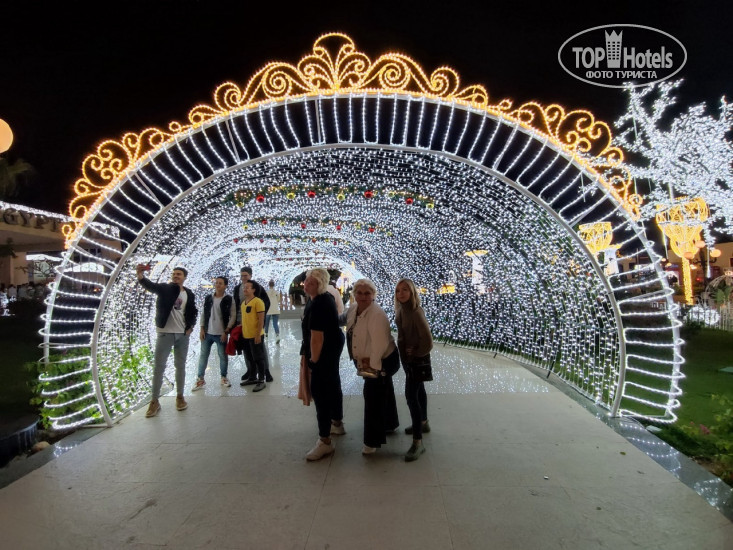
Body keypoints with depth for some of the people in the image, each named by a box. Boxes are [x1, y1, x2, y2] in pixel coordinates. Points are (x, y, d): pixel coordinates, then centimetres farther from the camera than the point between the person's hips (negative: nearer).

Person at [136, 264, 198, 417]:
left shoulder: (189, 294, 7)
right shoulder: (164, 288, -2)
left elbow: (193, 312, 14)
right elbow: (150, 285, -22)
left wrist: (191, 326, -1)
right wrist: (141, 275, -42)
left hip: (182, 334, 2)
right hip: (165, 333, -2)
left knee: (180, 366, 10)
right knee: (159, 367, 0)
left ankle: (180, 397, 21)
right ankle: (155, 401, 7)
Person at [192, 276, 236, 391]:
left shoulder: (229, 300, -5)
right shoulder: (208, 298, 5)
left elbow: (233, 316, -7)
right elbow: (203, 314, 9)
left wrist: (226, 331, -12)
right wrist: (202, 329, 1)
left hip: (221, 334, -3)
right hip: (207, 332, 3)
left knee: (223, 355, 6)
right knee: (203, 355, 7)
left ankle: (224, 377, 21)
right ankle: (200, 379, 16)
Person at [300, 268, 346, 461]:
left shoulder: (319, 305, -28)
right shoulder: (322, 298, 6)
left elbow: (316, 337, -28)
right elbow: (311, 333, 11)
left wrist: (314, 360, -18)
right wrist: (306, 353, 12)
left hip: (325, 351, -11)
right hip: (332, 347, 11)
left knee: (320, 391, -7)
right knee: (332, 385, 22)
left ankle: (325, 441, 1)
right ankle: (337, 424, 41)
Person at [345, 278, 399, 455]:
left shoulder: (377, 314, -29)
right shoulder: (353, 309, -3)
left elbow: (381, 344, -31)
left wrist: (372, 363, -23)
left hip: (382, 360, -8)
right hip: (368, 361, 8)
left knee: (373, 396, -3)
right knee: (383, 392, 25)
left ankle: (373, 441, 11)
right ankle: (389, 424, 46)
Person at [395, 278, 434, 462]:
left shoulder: (416, 312, -27)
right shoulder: (400, 309, -2)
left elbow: (428, 341, -27)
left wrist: (415, 355, -13)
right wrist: (404, 352, 5)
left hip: (417, 359, -8)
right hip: (407, 357, 8)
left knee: (411, 395, -9)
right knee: (418, 390, 23)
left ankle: (418, 442, -1)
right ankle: (423, 423, 43)